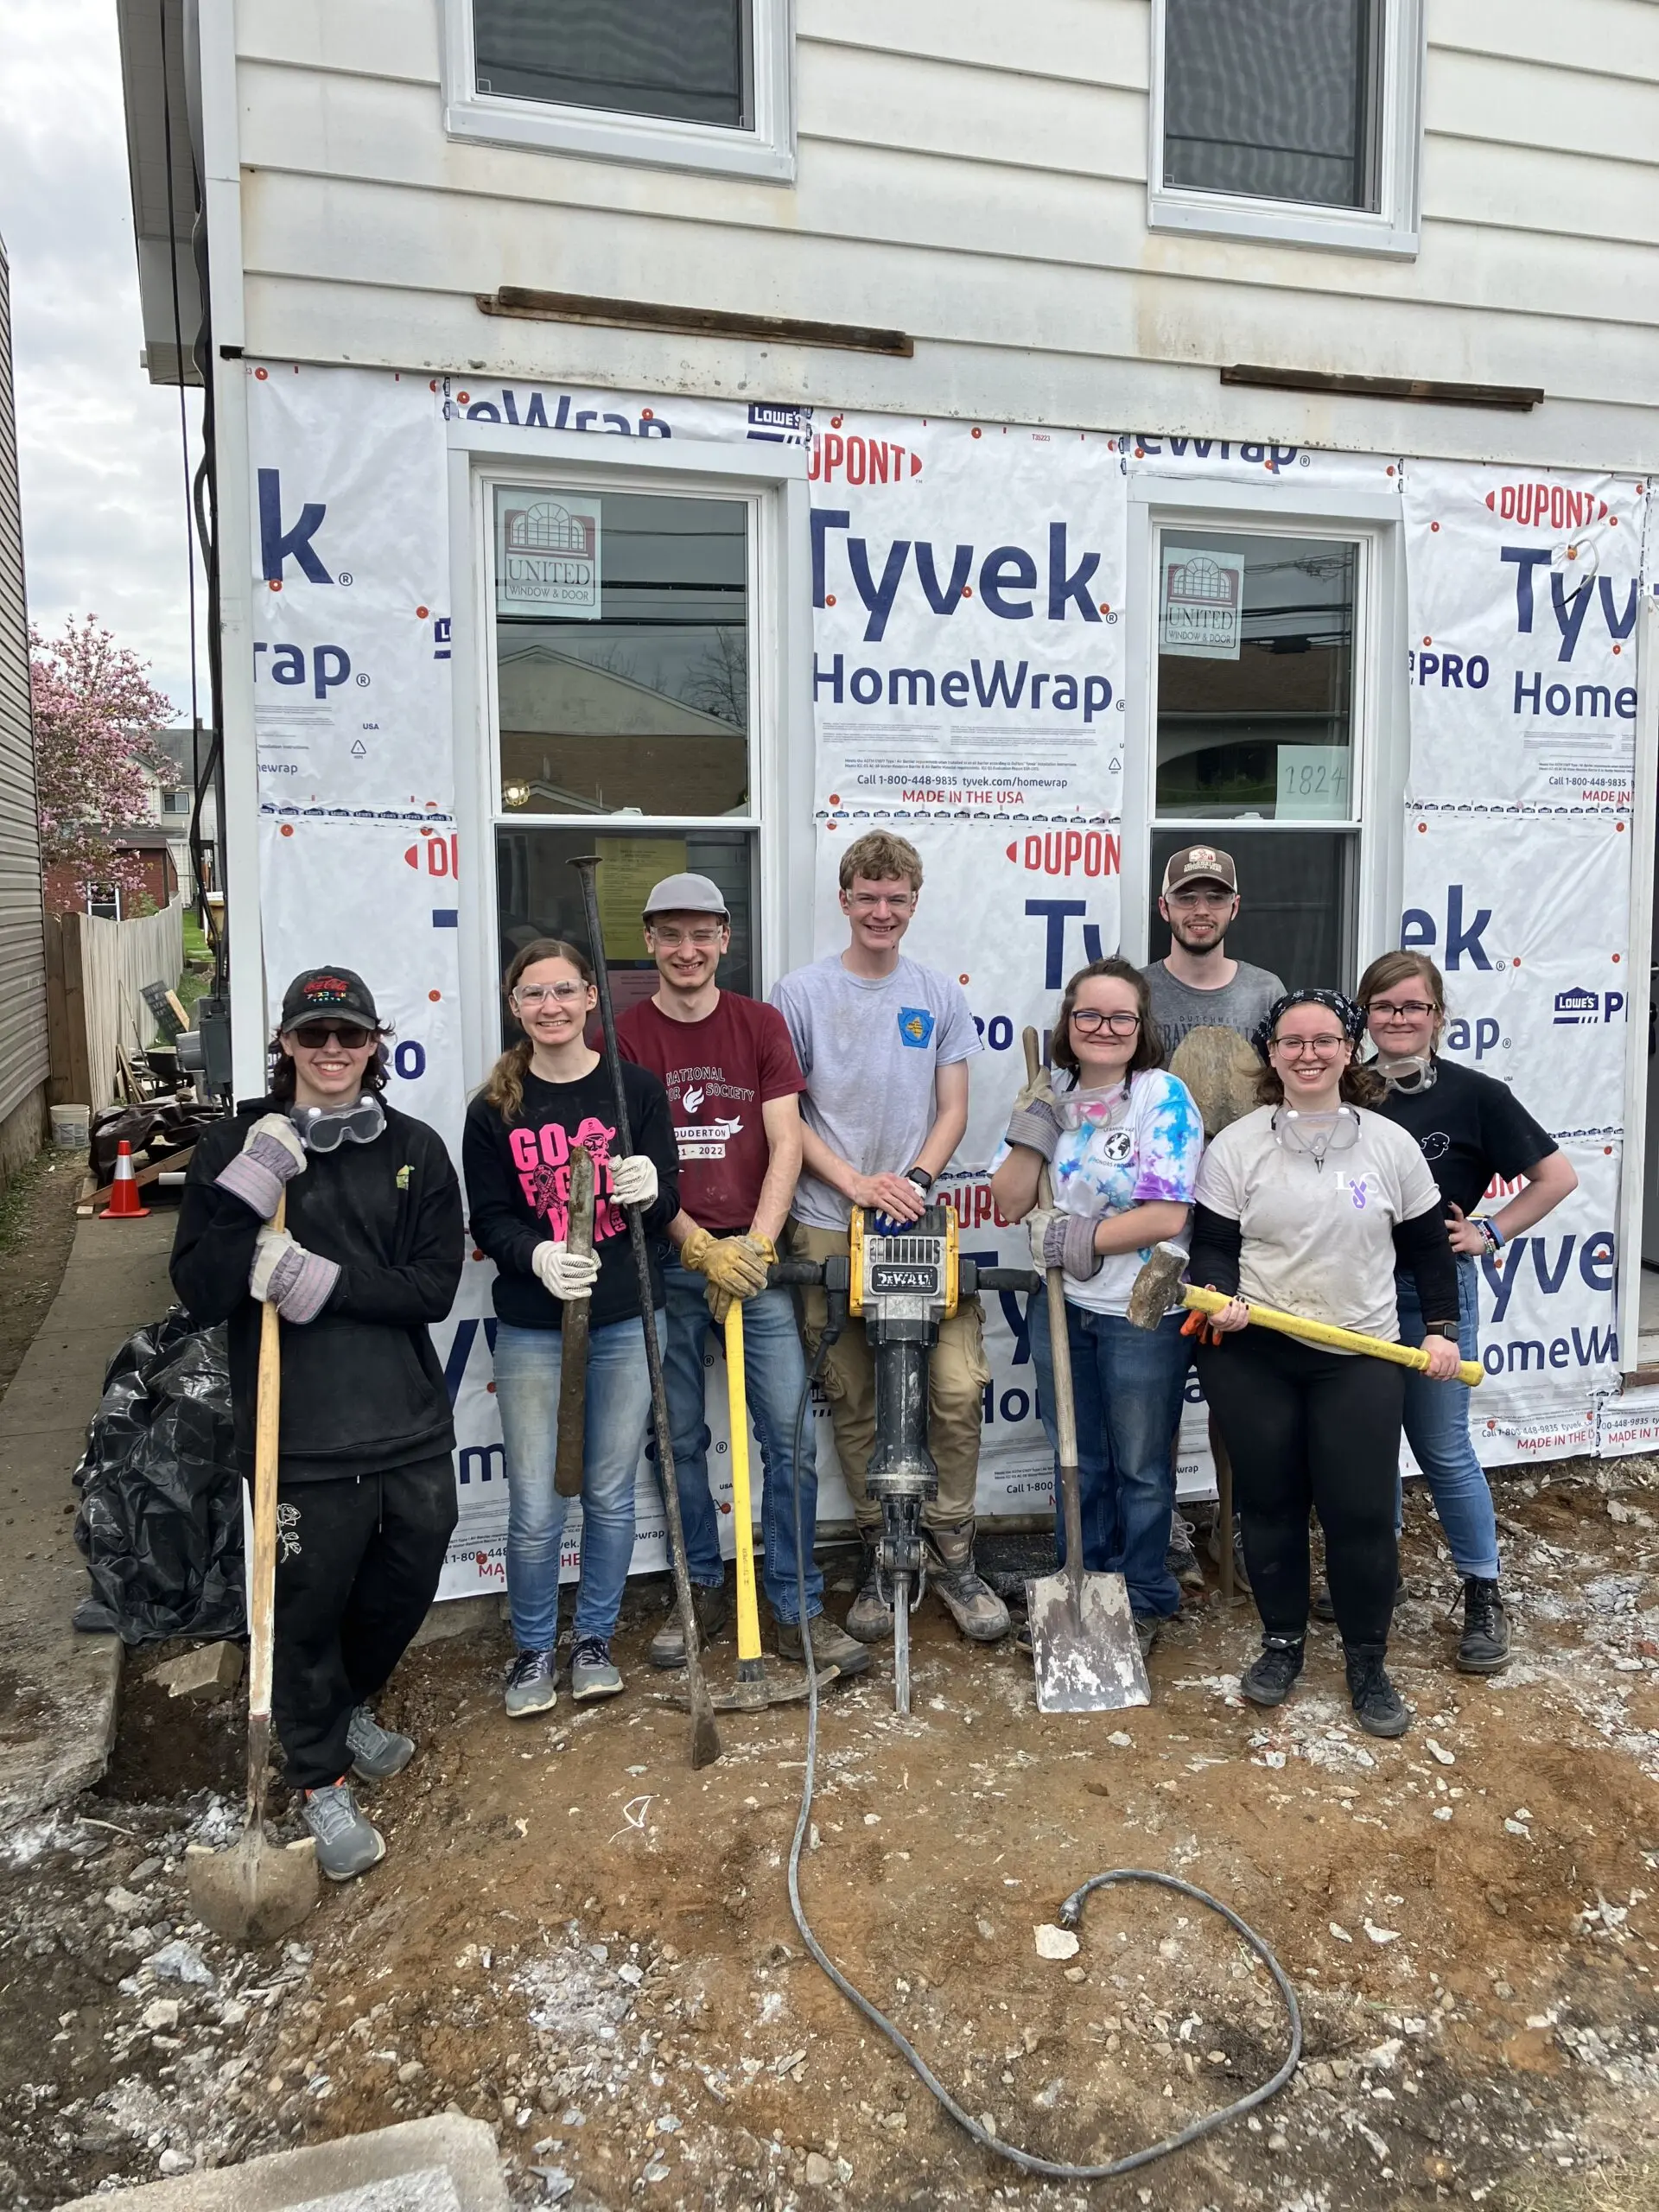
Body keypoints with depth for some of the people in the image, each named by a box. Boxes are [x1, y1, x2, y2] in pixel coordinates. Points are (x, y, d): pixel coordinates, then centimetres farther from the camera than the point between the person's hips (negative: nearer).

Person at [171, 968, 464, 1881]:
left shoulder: (415, 1148, 1)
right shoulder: (235, 1146, -4)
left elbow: (434, 1288, -6)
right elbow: (200, 1295, -9)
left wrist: (322, 1280, -19)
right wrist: (247, 1192, -23)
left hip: (411, 1430, 3)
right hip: (300, 1440, -2)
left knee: (403, 1591, 19)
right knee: (309, 1612, 10)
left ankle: (350, 1707, 51)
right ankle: (321, 1780, 36)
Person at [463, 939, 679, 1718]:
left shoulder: (636, 1089, -1)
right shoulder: (494, 1109, -1)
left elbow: (667, 1205, -2)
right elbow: (488, 1220, -1)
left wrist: (650, 1191, -26)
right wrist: (538, 1255, -22)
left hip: (626, 1323, 0)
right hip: (531, 1331, 0)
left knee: (610, 1497, 12)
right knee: (535, 1509, 3)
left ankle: (595, 1639, 32)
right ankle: (533, 1650, 26)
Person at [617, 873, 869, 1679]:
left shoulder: (762, 1023, 6)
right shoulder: (626, 1035, 2)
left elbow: (785, 1143, 0)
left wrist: (754, 1245, -11)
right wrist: (703, 1249, -13)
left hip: (754, 1256, 1)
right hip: (666, 1262, 0)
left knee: (790, 1433, -2)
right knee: (680, 1437, 9)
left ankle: (797, 1610, 10)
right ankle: (701, 1590, 27)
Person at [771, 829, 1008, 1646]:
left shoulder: (940, 995, 9)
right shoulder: (801, 993, 2)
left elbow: (953, 1110, 8)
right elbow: (784, 1114, 0)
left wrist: (916, 1178, -10)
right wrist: (856, 1182, -11)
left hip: (923, 1220, 1)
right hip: (829, 1227, -1)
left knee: (958, 1388, -7)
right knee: (853, 1401, 7)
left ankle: (951, 1550, 12)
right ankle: (879, 1555, 23)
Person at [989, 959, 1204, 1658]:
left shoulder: (1163, 1097, -14)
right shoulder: (1050, 1095, 3)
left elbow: (1166, 1216, -21)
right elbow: (1009, 1202, -1)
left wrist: (1079, 1240, -17)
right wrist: (1033, 1127, -13)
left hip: (1141, 1315, -5)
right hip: (1061, 1306, 5)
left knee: (1141, 1468, 12)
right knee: (1076, 1462, 19)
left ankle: (1144, 1601, 31)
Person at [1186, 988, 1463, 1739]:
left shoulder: (1391, 1144, 3)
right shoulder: (1236, 1145, -1)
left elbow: (1427, 1248, 11)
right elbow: (1212, 1247, -1)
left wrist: (1441, 1327, 4)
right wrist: (1221, 1301, -19)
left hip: (1361, 1360, 0)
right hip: (1252, 1356, 0)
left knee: (1363, 1513, 0)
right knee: (1269, 1504, 10)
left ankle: (1368, 1663, 20)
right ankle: (1282, 1642, 30)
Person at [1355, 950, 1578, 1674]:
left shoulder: (1473, 1094, -9)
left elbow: (1557, 1175, -3)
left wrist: (1490, 1233, -7)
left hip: (1434, 1291, -3)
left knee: (1443, 1449, 5)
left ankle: (1484, 1596, 22)